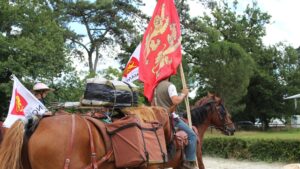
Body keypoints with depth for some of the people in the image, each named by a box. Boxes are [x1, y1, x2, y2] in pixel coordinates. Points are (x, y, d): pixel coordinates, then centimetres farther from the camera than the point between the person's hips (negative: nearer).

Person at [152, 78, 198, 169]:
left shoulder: (156, 87, 10)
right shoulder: (170, 85, -13)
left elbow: (153, 104, 17)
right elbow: (176, 101, -27)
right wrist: (183, 94, -12)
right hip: (171, 117, -8)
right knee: (191, 135, -3)